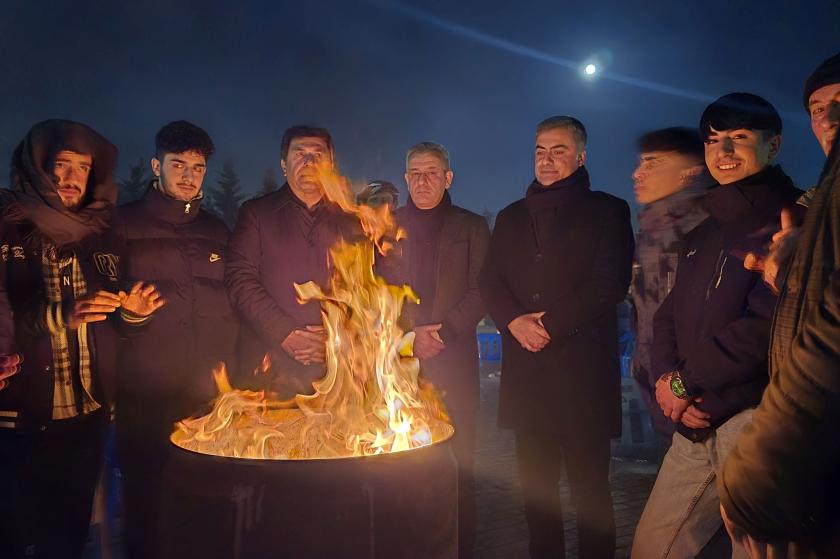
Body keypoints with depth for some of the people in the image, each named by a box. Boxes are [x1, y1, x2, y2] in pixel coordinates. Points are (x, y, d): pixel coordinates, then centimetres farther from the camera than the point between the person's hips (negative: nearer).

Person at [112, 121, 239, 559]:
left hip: (211, 393, 3)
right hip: (144, 395, -2)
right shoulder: (125, 224, 3)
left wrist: (232, 368, 10)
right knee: (143, 494, 6)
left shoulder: (216, 231, 13)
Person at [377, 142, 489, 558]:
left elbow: (480, 291, 2)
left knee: (457, 458, -2)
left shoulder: (471, 227, 10)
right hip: (399, 360, 1)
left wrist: (444, 331, -11)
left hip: (454, 360, -1)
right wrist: (409, 335, -6)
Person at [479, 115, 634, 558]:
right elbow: (489, 282, 10)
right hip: (525, 368, 4)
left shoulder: (606, 211, 5)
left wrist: (551, 323, -13)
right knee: (535, 480, 10)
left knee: (588, 481, 1)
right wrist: (515, 321, -9)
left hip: (583, 368, -4)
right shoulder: (511, 217, 18)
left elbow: (610, 284, -6)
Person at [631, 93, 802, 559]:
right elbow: (669, 314, 15)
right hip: (695, 424, 7)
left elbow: (769, 325, -18)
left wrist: (686, 382, -10)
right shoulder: (702, 235, 18)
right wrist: (665, 377, -5)